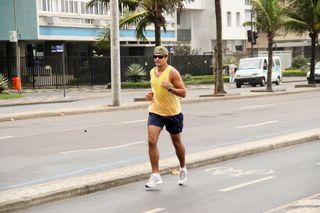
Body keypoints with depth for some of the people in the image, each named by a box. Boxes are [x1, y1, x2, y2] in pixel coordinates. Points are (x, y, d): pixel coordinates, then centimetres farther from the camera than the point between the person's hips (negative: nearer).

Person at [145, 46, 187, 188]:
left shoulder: (172, 72, -13)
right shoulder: (152, 72, 6)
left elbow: (183, 92, -15)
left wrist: (170, 88, -30)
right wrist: (150, 94, 3)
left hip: (173, 113, -4)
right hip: (155, 111, 4)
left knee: (177, 143, 12)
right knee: (151, 141, -14)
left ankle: (183, 170, 36)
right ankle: (155, 175, -9)